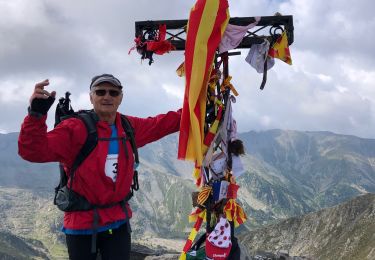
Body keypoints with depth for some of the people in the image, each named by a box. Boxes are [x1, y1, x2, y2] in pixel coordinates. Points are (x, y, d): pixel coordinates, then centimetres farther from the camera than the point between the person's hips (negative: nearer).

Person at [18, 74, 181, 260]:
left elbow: (161, 124, 17)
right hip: (81, 222, -4)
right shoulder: (74, 128, -14)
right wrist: (36, 114, -39)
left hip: (119, 221, 4)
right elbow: (34, 151, -23)